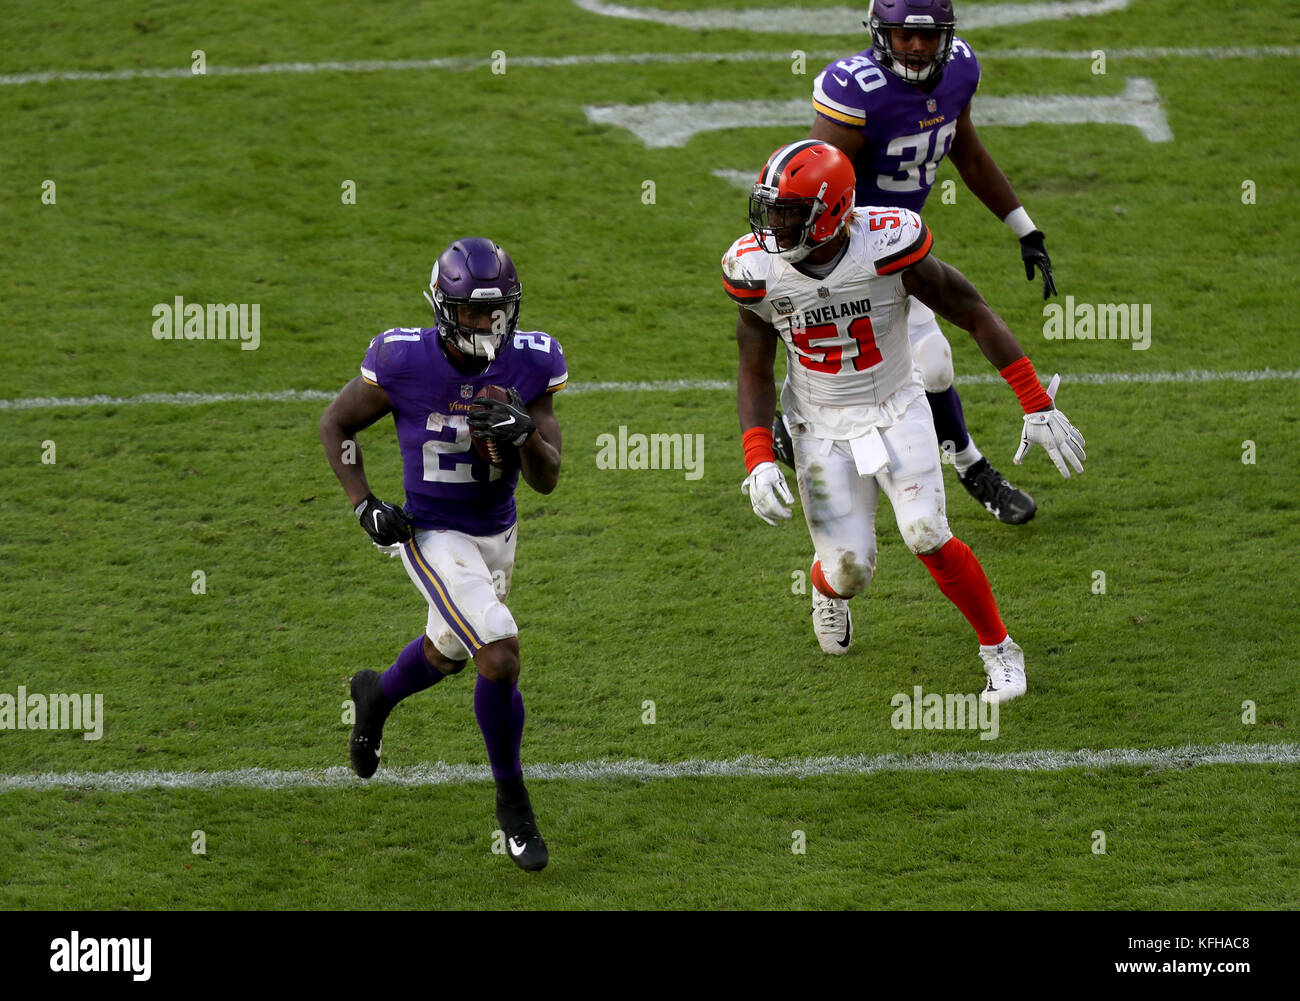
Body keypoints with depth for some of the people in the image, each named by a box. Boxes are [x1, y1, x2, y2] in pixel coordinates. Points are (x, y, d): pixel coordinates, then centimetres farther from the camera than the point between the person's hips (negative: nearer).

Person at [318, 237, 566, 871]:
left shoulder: (531, 363, -13)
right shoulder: (404, 362, -21)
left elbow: (547, 479, -11)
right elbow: (334, 425, -4)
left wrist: (522, 432, -32)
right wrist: (364, 505, -14)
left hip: (497, 536, 5)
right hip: (433, 537, -5)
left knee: (448, 653, 28)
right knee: (501, 658, -20)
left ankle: (376, 694, 63)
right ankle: (512, 804, 0)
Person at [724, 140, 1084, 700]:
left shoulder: (886, 247, -25)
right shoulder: (759, 270, -16)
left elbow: (976, 317, -15)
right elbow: (755, 374, -3)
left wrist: (1038, 407, -16)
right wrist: (758, 462, -15)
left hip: (896, 412, -2)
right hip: (822, 426, 2)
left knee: (928, 539, -16)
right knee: (850, 569, -5)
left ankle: (998, 649, 8)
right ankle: (827, 590, 36)